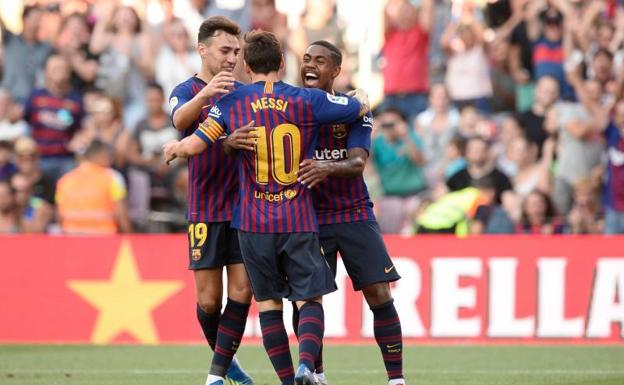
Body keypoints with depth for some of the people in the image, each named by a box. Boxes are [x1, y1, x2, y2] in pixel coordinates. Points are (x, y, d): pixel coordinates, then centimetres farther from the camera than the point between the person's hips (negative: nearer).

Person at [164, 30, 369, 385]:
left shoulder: (231, 103, -2)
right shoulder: (308, 101, -3)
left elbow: (194, 146, -6)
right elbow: (361, 108, 10)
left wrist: (173, 149, 17)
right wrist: (360, 98, 34)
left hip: (254, 222, 1)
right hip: (299, 221, -1)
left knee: (268, 302, 12)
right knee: (310, 300, 3)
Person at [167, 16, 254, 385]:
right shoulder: (186, 91, -2)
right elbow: (180, 120, -26)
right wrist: (204, 95, -47)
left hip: (244, 206, 3)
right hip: (205, 211, -3)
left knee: (241, 292, -6)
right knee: (209, 298, 0)